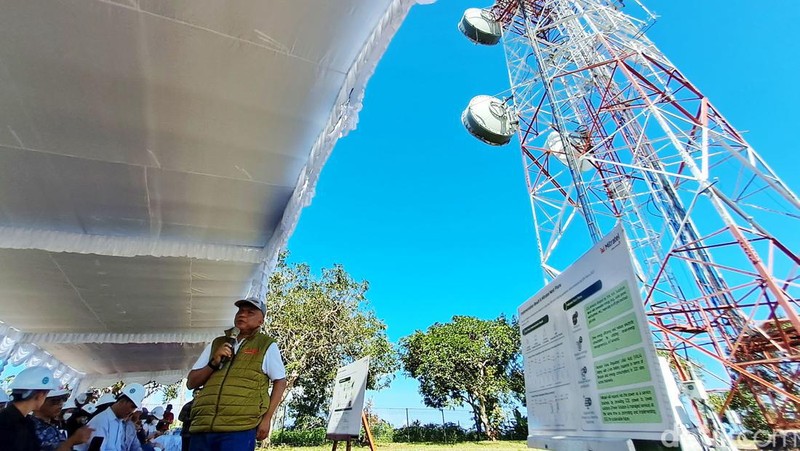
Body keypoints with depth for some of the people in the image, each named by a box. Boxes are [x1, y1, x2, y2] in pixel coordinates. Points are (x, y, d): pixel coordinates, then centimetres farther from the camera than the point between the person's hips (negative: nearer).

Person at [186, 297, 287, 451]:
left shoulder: (267, 345, 4)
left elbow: (280, 381, 5)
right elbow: (191, 383, 15)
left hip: (239, 428, -4)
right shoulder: (216, 344, 16)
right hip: (202, 427, 4)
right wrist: (213, 363, -3)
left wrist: (266, 418, -3)